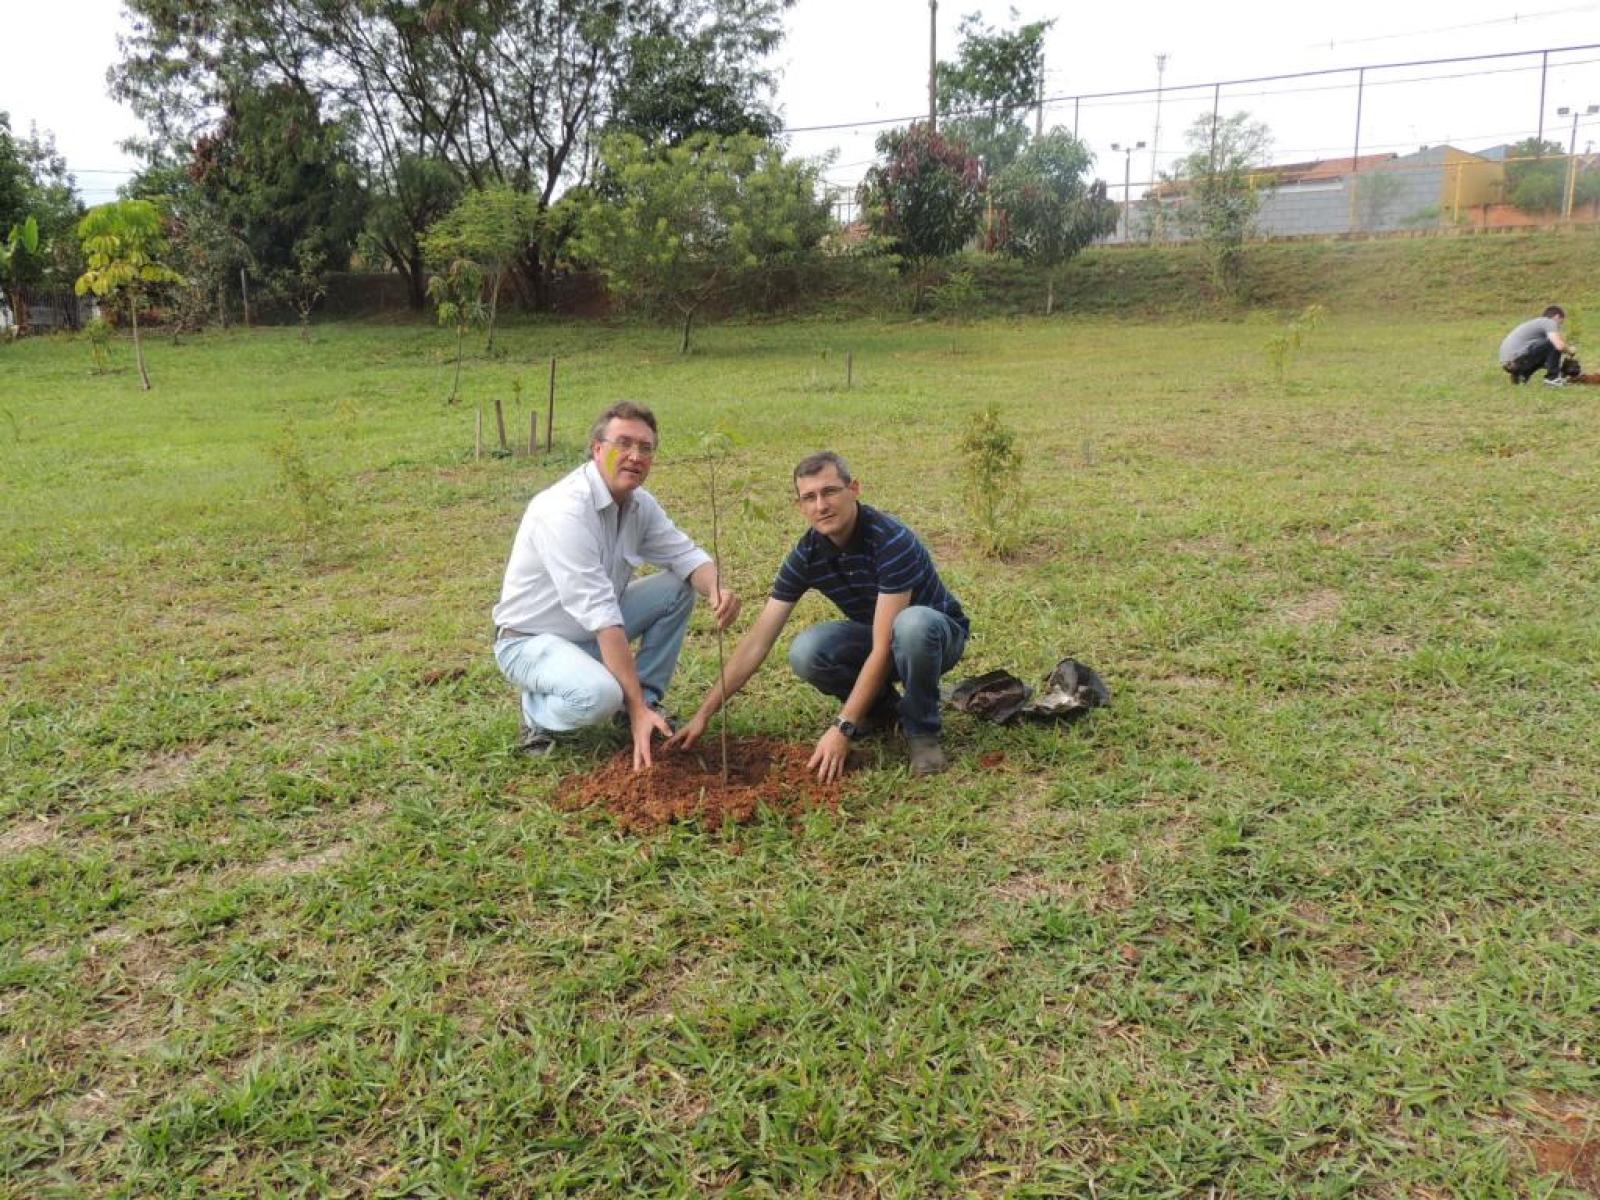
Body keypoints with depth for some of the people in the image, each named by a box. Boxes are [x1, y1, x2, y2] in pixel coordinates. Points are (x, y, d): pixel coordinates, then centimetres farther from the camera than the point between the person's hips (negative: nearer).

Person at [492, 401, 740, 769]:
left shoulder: (639, 503, -3)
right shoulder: (566, 510, -29)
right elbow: (601, 617, -33)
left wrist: (717, 590, -26)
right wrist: (635, 710, -34)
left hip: (593, 631, 8)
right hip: (530, 640, -8)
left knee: (678, 587, -3)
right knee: (599, 694, -36)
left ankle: (647, 700, 5)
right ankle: (537, 712, -2)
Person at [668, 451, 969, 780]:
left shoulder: (891, 541, -31)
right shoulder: (806, 555, -13)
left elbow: (884, 647, -34)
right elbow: (758, 640, -11)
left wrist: (842, 728, -37)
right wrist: (704, 713, -15)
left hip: (937, 633, -4)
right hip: (873, 634, 5)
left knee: (912, 624, -41)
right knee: (805, 652, -26)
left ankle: (922, 730, -14)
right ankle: (880, 706, 3)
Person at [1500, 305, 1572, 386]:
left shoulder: (1537, 322, 28)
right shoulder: (1550, 322, 1)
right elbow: (1560, 346, -12)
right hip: (1517, 358, -10)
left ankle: (1520, 374, 16)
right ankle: (1553, 377, 2)